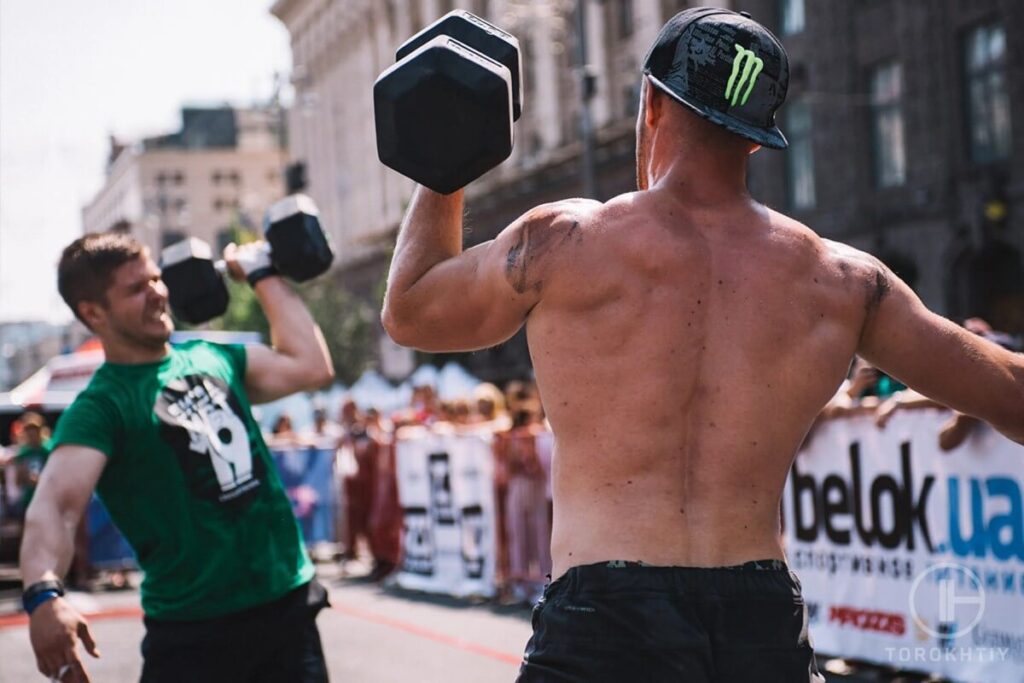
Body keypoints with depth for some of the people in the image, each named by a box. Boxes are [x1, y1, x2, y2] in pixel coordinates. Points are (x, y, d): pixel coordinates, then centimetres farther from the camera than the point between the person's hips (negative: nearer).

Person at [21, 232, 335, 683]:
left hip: (289, 604, 5)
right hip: (193, 631, -5)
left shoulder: (211, 358, 10)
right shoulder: (101, 406, -11)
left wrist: (261, 275, 14)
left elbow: (312, 367, 9)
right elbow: (54, 504, -27)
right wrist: (43, 594, -46)